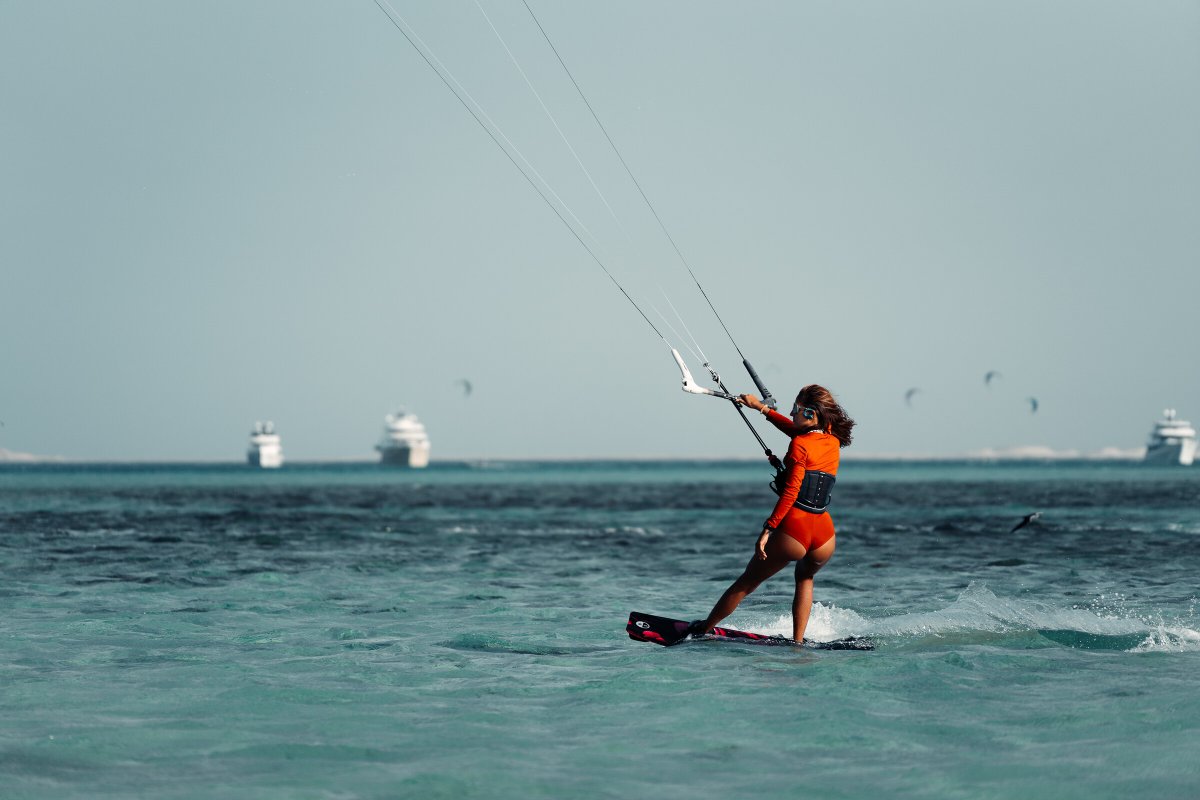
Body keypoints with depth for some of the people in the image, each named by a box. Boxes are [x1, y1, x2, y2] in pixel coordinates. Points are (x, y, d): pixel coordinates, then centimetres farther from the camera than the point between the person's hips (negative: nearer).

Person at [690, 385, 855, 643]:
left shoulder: (800, 445, -8)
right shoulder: (833, 439, 13)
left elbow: (790, 493, -16)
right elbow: (798, 430, 31)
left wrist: (768, 529, -17)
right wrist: (762, 408, 37)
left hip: (793, 530, -6)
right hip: (825, 534, 6)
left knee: (746, 583, 13)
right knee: (805, 577, 36)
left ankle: (702, 630, 26)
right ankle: (797, 643, 22)